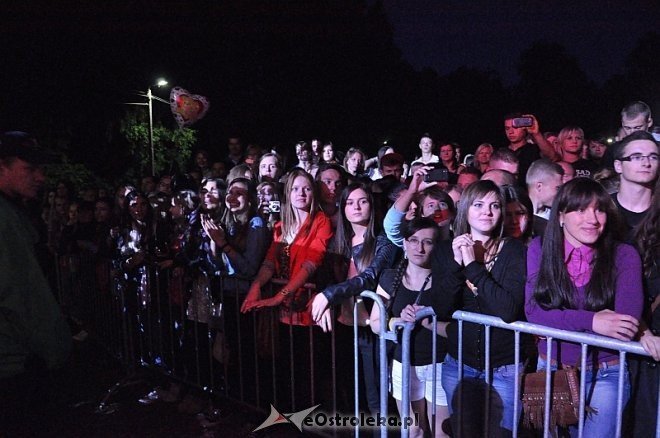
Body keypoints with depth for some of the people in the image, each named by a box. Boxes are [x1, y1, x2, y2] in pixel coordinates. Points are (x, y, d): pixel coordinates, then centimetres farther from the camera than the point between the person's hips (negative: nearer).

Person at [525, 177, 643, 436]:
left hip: (605, 376, -2)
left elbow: (627, 325, -20)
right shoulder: (540, 248, -6)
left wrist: (559, 321, -21)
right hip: (550, 370, 2)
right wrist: (590, 321, -26)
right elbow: (533, 312, -13)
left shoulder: (624, 255, -9)